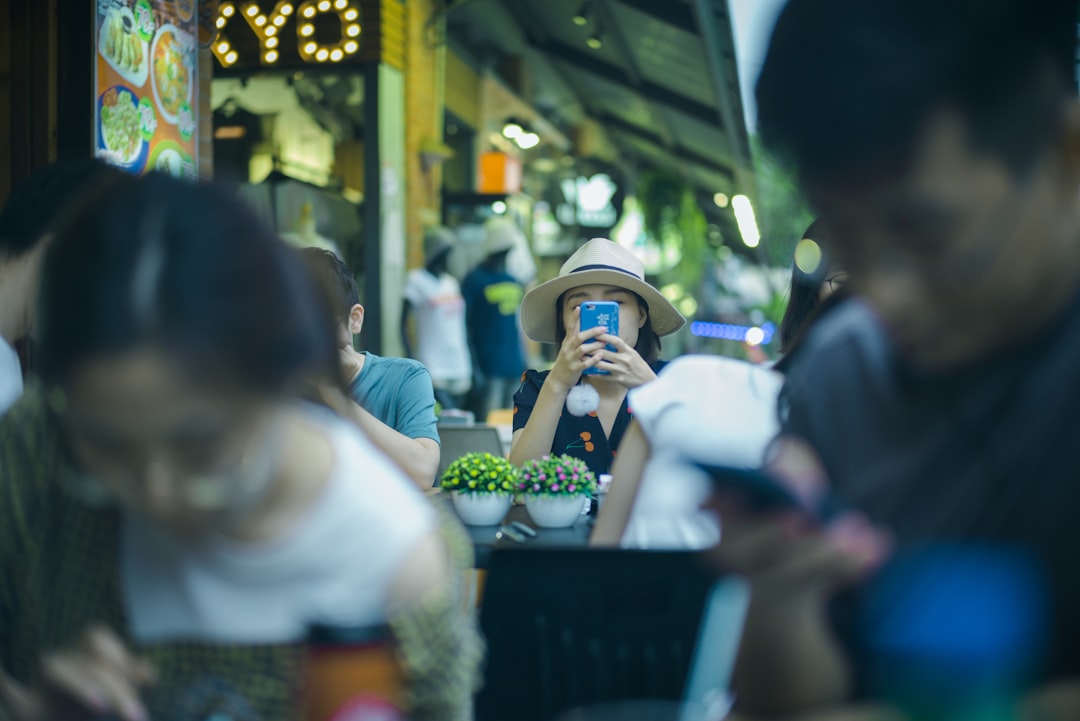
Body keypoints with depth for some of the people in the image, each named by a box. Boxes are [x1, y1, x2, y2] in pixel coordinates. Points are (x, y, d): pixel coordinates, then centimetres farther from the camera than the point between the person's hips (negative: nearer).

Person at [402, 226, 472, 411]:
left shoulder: (452, 282, 15)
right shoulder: (416, 280, -3)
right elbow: (403, 325, -6)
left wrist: (472, 368, 13)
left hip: (460, 370, 6)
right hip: (433, 373, -6)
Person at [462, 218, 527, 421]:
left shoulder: (513, 281, 14)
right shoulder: (475, 280, -6)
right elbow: (465, 325, -8)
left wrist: (524, 362, 16)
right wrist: (475, 369, -14)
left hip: (514, 367, 7)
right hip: (489, 369, -7)